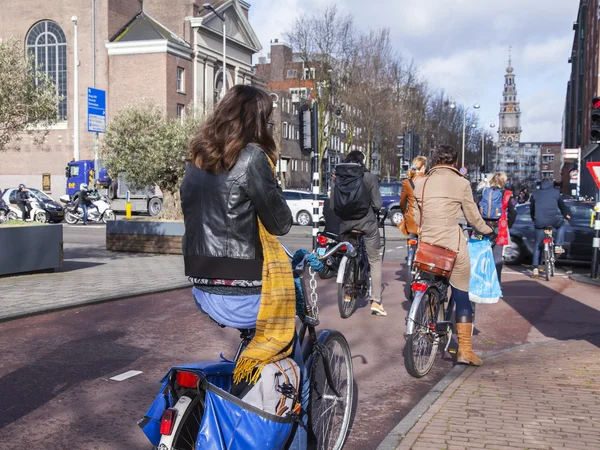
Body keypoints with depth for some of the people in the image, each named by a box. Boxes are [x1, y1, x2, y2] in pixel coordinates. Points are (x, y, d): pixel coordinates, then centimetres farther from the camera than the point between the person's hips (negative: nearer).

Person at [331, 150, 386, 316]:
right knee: (375, 260, 5)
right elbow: (377, 204, -8)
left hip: (345, 223, 3)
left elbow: (332, 205, 1)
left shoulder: (338, 178, 1)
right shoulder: (369, 177, -6)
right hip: (366, 222, -3)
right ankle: (376, 301, -2)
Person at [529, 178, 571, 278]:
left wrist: (533, 219, 42)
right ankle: (558, 246, 18)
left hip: (539, 222, 2)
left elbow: (531, 208, 25)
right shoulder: (555, 192, 16)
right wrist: (566, 215, 45)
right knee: (562, 225, 34)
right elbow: (562, 205, 26)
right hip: (553, 219, -1)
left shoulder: (535, 194, 19)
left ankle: (535, 268, 8)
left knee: (537, 244, 15)